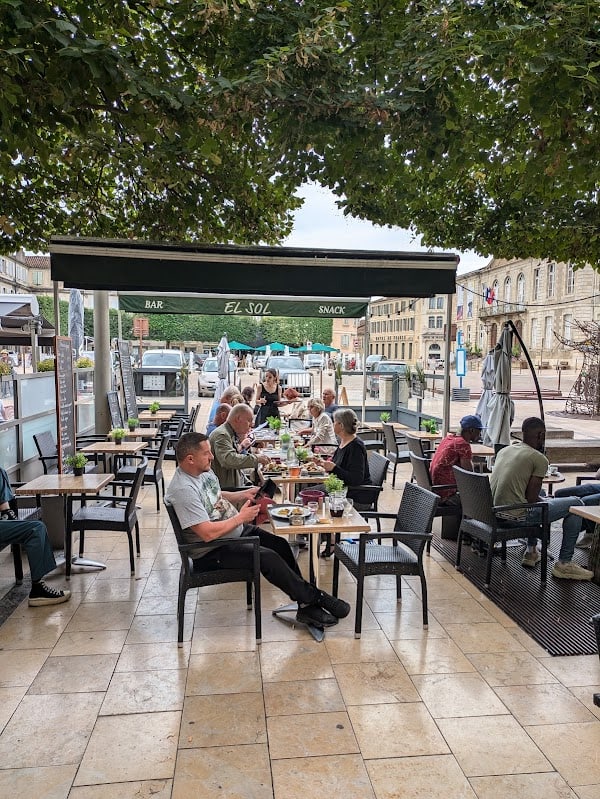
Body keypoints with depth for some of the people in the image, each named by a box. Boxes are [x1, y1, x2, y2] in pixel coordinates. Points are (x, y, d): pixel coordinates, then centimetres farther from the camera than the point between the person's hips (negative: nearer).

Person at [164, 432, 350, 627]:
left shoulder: (204, 470, 2)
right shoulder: (183, 490, -27)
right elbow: (208, 533, -31)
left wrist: (243, 494, 4)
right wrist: (241, 518, -19)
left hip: (236, 530, 9)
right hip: (212, 552, -9)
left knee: (280, 544, -2)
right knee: (268, 558, -21)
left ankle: (306, 606, 3)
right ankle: (315, 598, -4)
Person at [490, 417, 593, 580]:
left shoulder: (504, 450, 12)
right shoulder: (539, 459, -10)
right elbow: (531, 498, -13)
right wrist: (546, 501, 9)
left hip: (495, 511, 9)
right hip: (516, 516, -8)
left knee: (541, 500, 37)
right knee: (576, 504, 4)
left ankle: (531, 552, 37)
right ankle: (564, 564, 9)